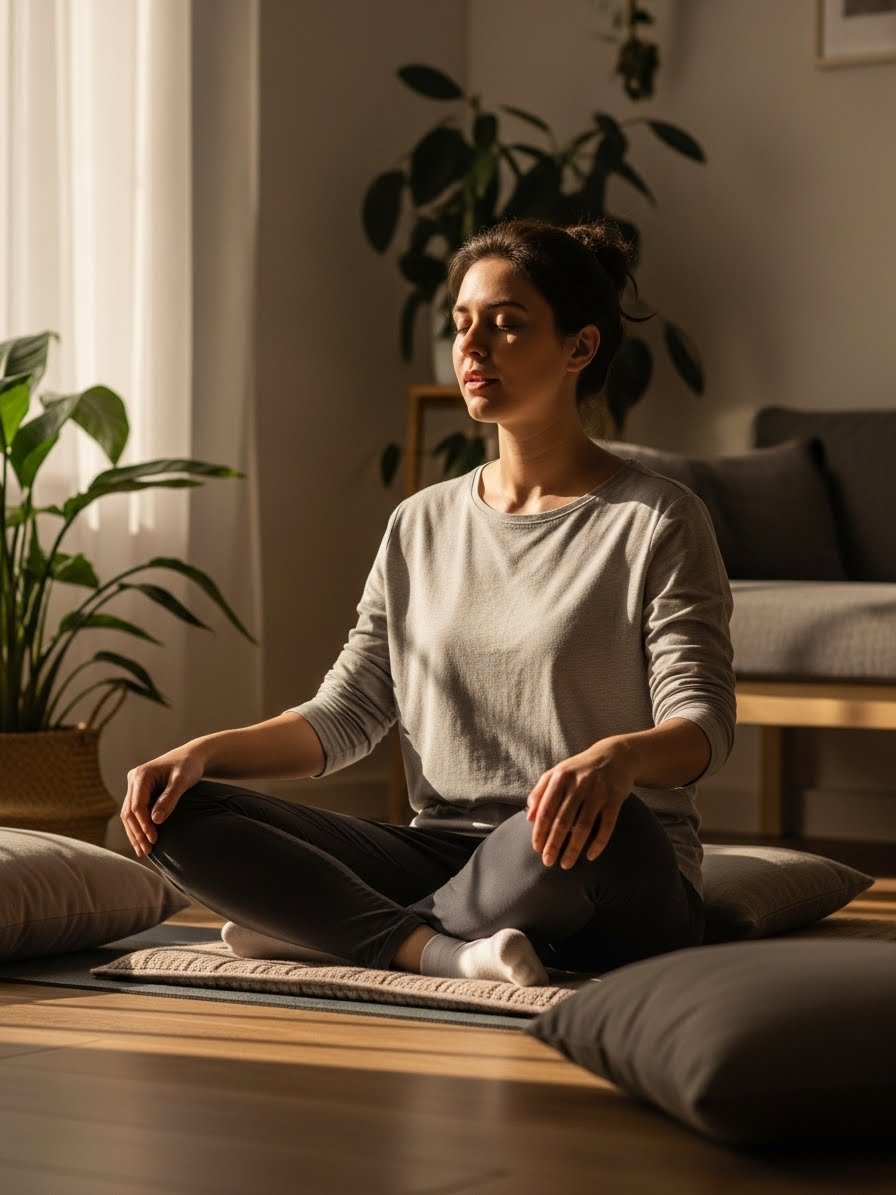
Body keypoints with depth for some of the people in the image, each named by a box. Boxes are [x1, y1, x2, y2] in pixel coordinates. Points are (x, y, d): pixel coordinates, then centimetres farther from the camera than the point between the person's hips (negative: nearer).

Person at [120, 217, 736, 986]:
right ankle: (447, 951, -28)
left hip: (616, 893, -4)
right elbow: (346, 713, 12)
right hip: (444, 857, 4)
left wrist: (620, 756, -36)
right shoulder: (422, 526, 14)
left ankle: (322, 928, -19)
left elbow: (703, 723, -12)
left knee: (603, 828, -42)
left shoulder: (656, 520, -2)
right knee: (178, 816, -13)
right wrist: (203, 751, -7)